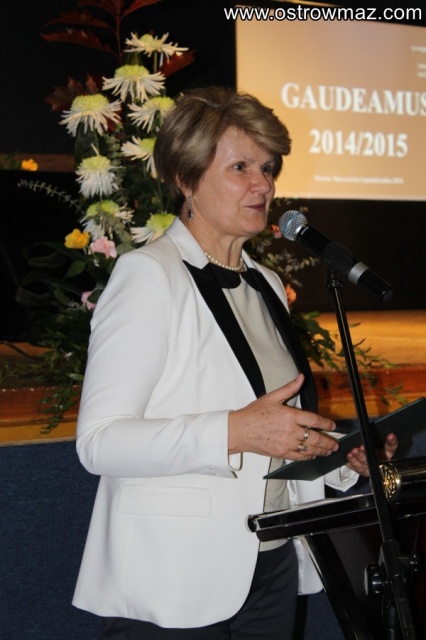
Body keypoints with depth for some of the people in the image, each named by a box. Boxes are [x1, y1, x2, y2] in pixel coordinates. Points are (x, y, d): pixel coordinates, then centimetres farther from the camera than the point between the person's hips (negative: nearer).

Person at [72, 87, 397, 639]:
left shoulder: (266, 285, 13)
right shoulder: (148, 275, -11)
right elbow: (99, 441, -19)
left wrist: (338, 456, 3)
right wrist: (234, 432, -28)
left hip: (272, 570, 7)